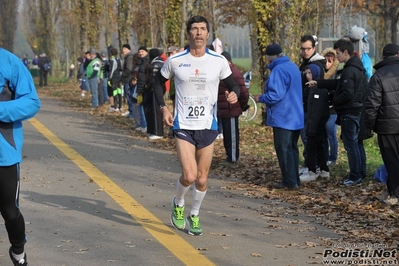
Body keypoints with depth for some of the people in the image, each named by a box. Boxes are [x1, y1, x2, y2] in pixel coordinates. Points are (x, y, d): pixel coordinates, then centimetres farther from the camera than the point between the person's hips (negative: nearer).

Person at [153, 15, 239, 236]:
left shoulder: (219, 61, -3)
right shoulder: (175, 61, -4)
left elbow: (233, 85, 8)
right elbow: (158, 83, 11)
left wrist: (234, 94, -16)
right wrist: (163, 108, -2)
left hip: (208, 126, 2)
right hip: (183, 126, -2)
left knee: (202, 179, 8)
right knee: (189, 176, -14)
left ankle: (194, 216, 32)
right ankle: (178, 204, 18)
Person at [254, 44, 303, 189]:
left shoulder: (279, 70, -18)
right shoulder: (293, 67, 11)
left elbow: (275, 95, -24)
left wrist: (260, 98, -7)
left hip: (283, 118, -9)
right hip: (296, 117, 9)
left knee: (283, 150, -2)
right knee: (292, 148, 15)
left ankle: (290, 181, 0)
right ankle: (294, 179, 20)